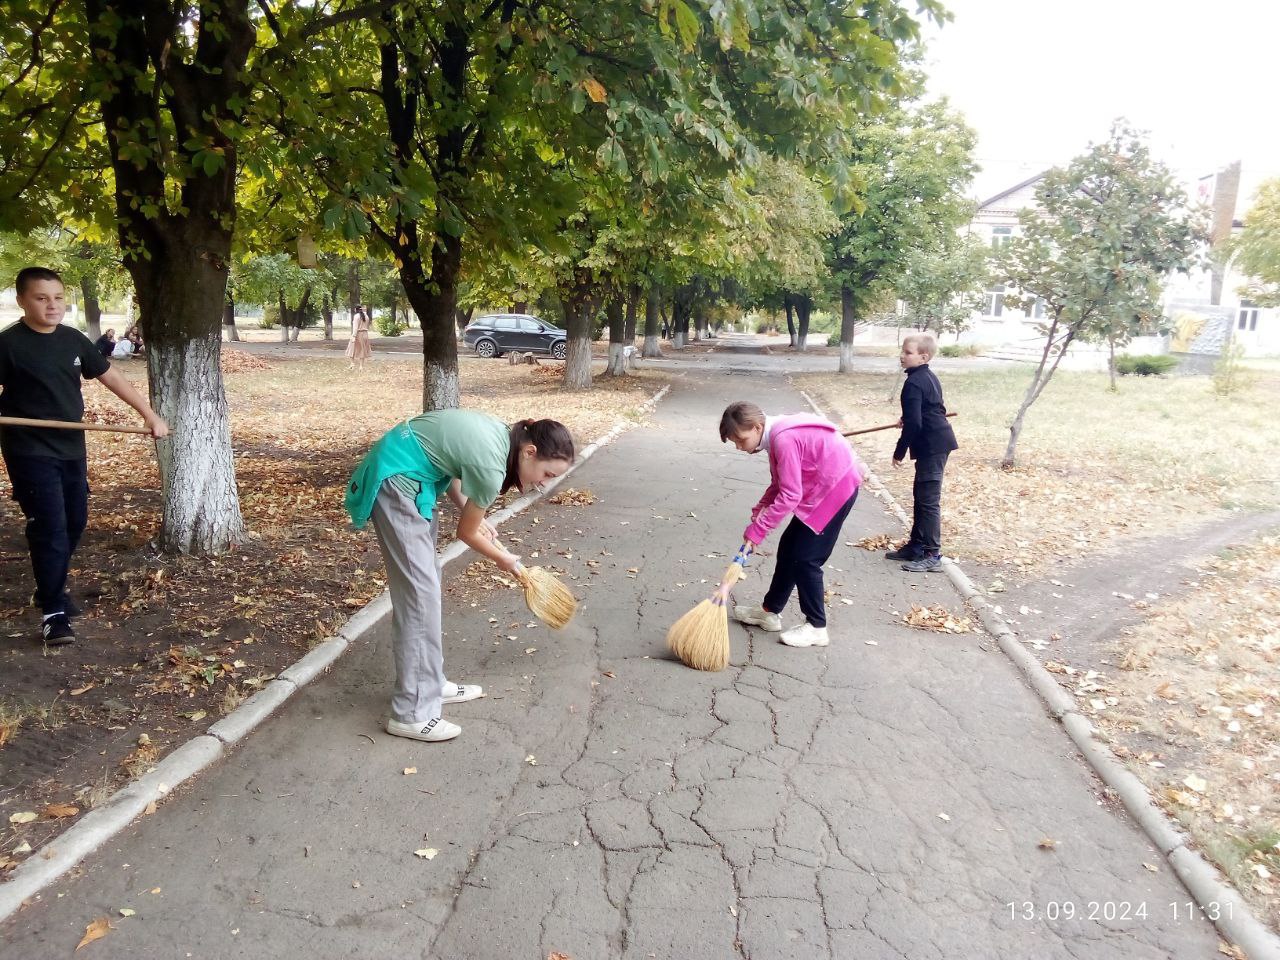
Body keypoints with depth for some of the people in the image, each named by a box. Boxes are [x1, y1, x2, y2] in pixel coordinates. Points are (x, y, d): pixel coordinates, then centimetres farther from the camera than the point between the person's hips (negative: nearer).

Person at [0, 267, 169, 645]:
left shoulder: (73, 340, 6)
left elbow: (110, 376, 12)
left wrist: (149, 414, 10)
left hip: (71, 449, 6)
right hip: (30, 453, -6)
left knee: (75, 522, 15)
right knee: (50, 529, -8)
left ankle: (52, 588, 35)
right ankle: (53, 612, 2)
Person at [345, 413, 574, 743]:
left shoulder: (502, 434, 1)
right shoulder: (491, 466, -23)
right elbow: (466, 533, -8)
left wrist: (471, 513, 8)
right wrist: (503, 559, 9)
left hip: (409, 477, 10)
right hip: (396, 482, -10)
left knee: (425, 583, 13)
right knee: (419, 592, -9)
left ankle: (430, 683, 24)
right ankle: (412, 713, -3)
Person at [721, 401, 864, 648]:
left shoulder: (784, 440, -27)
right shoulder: (775, 435, 3)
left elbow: (790, 496, -27)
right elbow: (780, 484, 11)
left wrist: (757, 529, -22)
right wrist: (760, 509, -4)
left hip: (837, 487, -10)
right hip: (819, 488, 10)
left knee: (805, 557, -6)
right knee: (789, 548, 13)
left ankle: (816, 627, 6)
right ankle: (770, 611, 25)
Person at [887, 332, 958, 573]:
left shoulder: (913, 383, -18)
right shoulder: (929, 377, 13)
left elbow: (913, 424, -22)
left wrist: (899, 451, -13)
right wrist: (907, 421, 24)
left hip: (931, 445, -10)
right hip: (939, 441, 10)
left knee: (928, 499, -5)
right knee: (921, 496, 17)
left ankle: (932, 555, 1)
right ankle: (916, 546, 25)